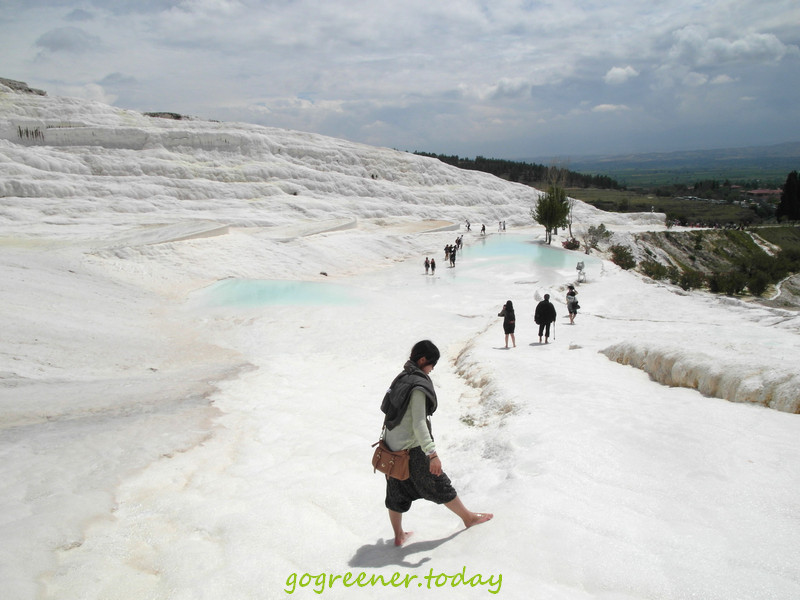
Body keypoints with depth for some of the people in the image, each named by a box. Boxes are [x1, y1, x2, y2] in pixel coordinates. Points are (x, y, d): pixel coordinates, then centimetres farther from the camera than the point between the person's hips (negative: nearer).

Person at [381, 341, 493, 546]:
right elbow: (418, 424, -26)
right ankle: (468, 517, 27)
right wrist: (432, 454, -27)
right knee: (440, 486, 10)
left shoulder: (401, 378, 5)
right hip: (412, 449, -8)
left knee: (396, 493, 16)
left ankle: (398, 535, 29)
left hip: (392, 445, 8)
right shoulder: (418, 385, -21)